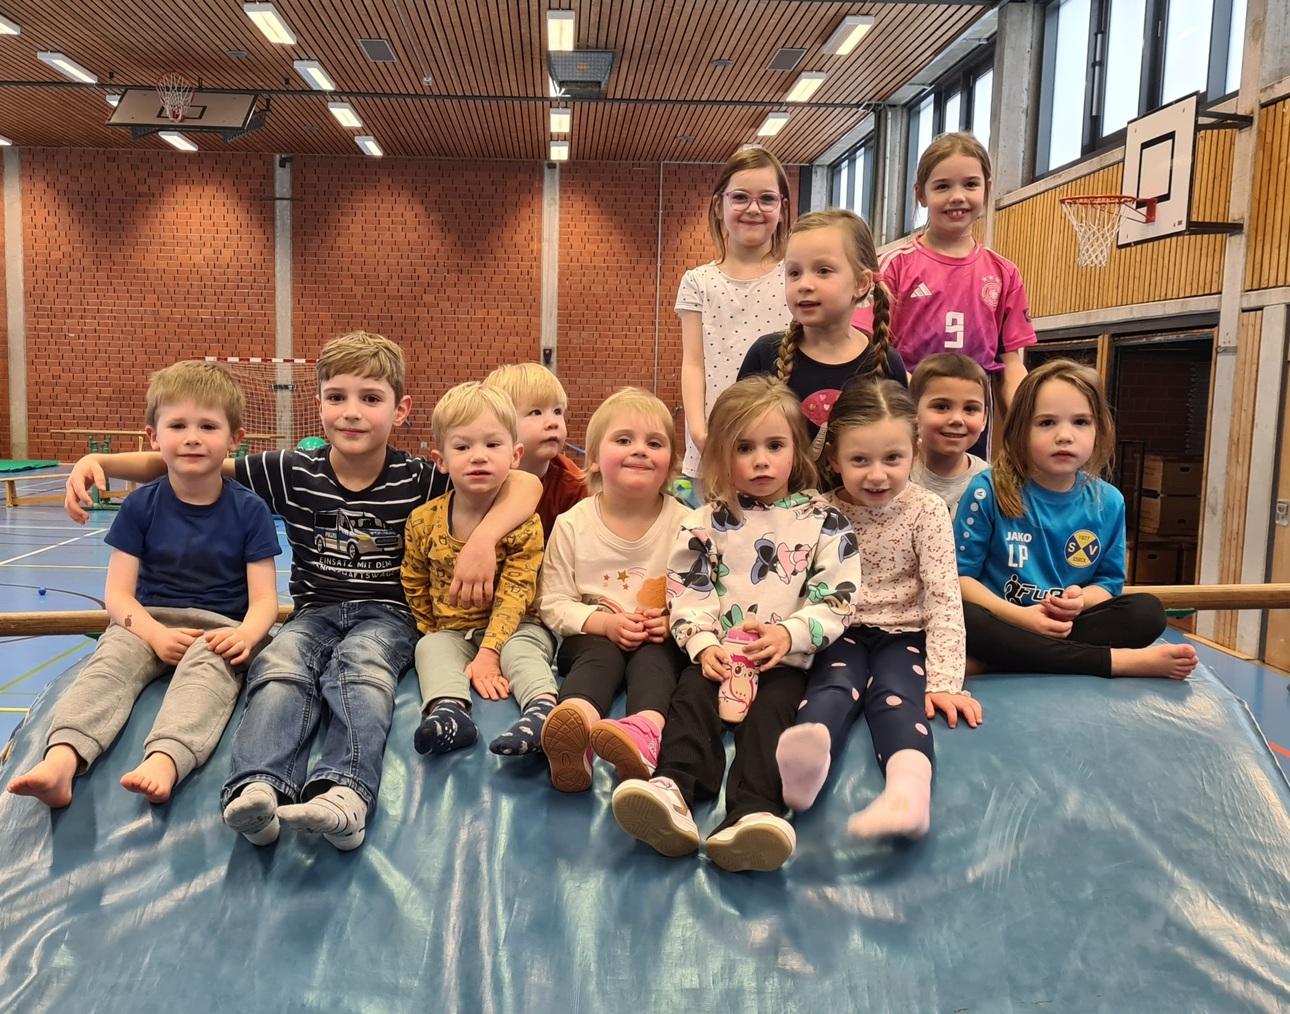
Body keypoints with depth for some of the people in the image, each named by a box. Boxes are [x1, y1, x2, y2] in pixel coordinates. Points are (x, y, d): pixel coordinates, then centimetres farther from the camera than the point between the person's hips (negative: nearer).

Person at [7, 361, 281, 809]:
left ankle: (164, 761, -61)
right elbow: (117, 592, 1)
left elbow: (264, 599, -4)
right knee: (109, 661, -29)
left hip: (220, 627, -2)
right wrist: (155, 633, -20)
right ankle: (60, 760, -52)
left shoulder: (249, 510, 0)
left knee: (209, 667, -35)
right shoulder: (141, 505, 4)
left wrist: (246, 634, -28)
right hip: (148, 622, 2)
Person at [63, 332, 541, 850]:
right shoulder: (293, 473, 2)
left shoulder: (418, 480, -4)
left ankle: (345, 792, -54)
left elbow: (525, 484, -8)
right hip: (315, 612, 2)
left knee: (360, 663, -34)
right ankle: (258, 789, -49)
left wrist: (484, 538, -25)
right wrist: (100, 462, -8)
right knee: (278, 664, -30)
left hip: (386, 613, -2)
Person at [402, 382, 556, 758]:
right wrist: (434, 635, 2)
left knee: (521, 648, -32)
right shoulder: (423, 521, -3)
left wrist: (489, 653, -26)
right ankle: (448, 710, -48)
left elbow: (513, 595, -18)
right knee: (431, 648, -26)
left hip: (512, 628, -2)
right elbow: (414, 586, 10)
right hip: (450, 631, 3)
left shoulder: (524, 523, -13)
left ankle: (543, 707, -52)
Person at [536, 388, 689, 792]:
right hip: (594, 635, 0)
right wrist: (604, 622, -17)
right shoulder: (572, 524, -1)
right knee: (598, 655, -32)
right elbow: (553, 602, 0)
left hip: (661, 640, 0)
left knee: (656, 656, -32)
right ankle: (576, 725, -65)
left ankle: (646, 732, -64)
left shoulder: (684, 523, -1)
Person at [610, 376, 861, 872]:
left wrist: (790, 634, -15)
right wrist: (705, 645, -12)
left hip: (786, 659, -1)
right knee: (691, 695, -25)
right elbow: (688, 594, 4)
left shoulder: (823, 521, 6)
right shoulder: (706, 523, 9)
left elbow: (835, 599, 0)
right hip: (719, 656, 2)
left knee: (771, 709, -27)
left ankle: (751, 813, -45)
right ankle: (673, 792, -45)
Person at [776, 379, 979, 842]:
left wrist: (944, 681, -17)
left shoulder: (926, 511, -5)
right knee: (834, 688, -31)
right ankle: (805, 761, -65)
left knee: (895, 694, -31)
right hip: (841, 634, 0)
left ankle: (909, 791, -61)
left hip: (903, 635, 0)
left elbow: (944, 597, -9)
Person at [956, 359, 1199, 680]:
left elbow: (1110, 580, 10)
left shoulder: (1108, 502, 1)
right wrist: (1019, 616, -20)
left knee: (1148, 611, -17)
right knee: (959, 618, -35)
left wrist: (1080, 601, -14)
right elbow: (960, 576, -9)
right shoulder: (988, 492, -10)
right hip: (1004, 625, -3)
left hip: (1065, 628, 4)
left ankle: (1000, 660, -26)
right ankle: (1119, 661, -28)